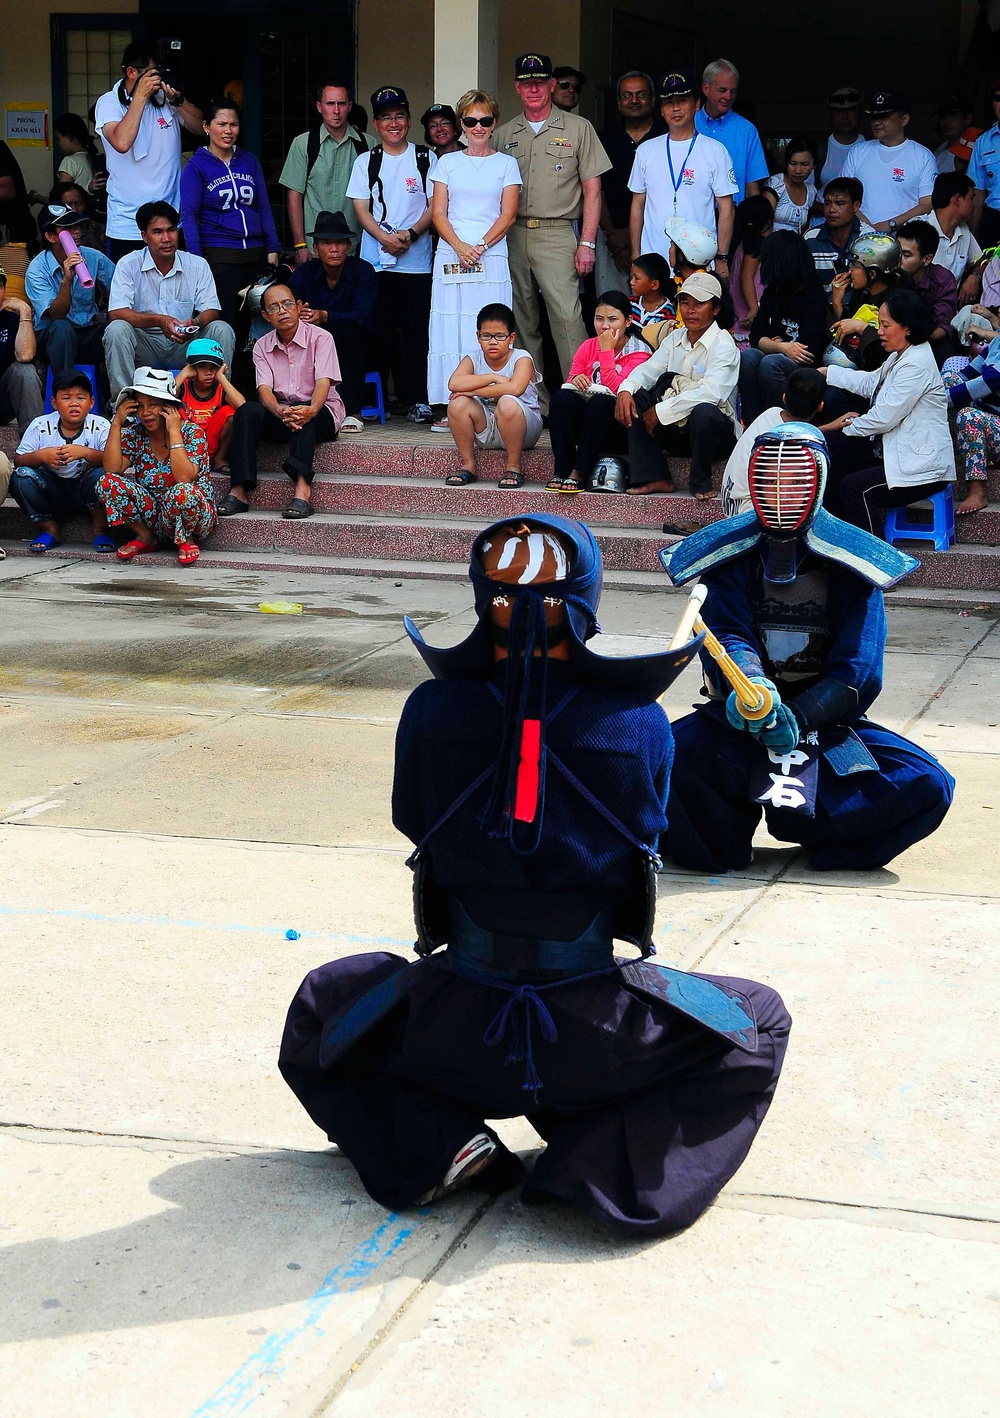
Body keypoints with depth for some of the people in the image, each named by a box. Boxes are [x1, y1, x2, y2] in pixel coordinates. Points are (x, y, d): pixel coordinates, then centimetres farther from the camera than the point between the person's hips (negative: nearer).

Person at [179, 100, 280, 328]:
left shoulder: (249, 161, 13)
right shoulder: (196, 166, 0)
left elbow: (263, 208, 16)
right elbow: (189, 215, -5)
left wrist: (273, 248, 7)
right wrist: (196, 258, -15)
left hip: (255, 255, 4)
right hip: (219, 256, -4)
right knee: (226, 324, -7)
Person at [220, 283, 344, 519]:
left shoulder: (320, 338, -4)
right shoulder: (262, 346, 7)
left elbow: (323, 382, -18)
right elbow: (264, 389, -8)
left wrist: (311, 409, -42)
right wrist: (280, 411, -33)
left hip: (321, 413, -3)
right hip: (279, 413, 3)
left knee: (303, 415, -38)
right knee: (247, 411, -27)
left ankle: (302, 488, -56)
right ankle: (238, 490, -37)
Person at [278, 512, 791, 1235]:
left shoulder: (432, 714, -8)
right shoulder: (641, 724, -9)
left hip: (456, 1038, 1)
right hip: (599, 1045, -1)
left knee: (320, 1006, 31)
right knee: (759, 1020, 25)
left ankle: (438, 1146, 7)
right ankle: (606, 1168, 3)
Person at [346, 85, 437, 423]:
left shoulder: (426, 159, 8)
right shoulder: (365, 162, 11)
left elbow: (435, 206, 4)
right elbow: (361, 209, 5)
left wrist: (410, 234, -13)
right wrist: (385, 238, -13)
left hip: (417, 261, -1)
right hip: (375, 261, 1)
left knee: (417, 332, -3)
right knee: (376, 332, 1)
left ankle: (417, 400, 0)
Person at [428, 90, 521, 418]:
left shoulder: (506, 164, 10)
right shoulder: (448, 163, 13)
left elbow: (508, 215, 2)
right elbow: (438, 213, 6)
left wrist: (480, 246, -12)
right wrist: (459, 246, -11)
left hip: (492, 257, -2)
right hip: (450, 256, 2)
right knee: (450, 328, -3)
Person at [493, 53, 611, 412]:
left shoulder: (578, 129, 6)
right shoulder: (503, 135, 15)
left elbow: (592, 189, 3)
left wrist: (587, 242, -5)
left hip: (557, 234, -4)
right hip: (513, 236, 4)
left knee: (566, 316, -16)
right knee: (521, 322, 4)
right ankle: (535, 402, 9)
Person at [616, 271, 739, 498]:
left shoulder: (723, 345, -11)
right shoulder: (675, 339, 13)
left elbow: (711, 392, -26)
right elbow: (649, 370, 6)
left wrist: (662, 411, -26)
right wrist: (626, 390, -18)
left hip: (716, 429, -7)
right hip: (676, 430, 7)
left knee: (703, 411, -38)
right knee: (636, 399, -11)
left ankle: (701, 484, -16)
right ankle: (654, 478, -16)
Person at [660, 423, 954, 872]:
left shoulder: (851, 563, 1)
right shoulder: (731, 554, 4)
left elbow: (857, 669, -9)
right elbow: (726, 634, -13)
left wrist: (797, 717, -27)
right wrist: (748, 686, -37)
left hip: (824, 718, 1)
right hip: (739, 721, -1)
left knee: (927, 785, -25)